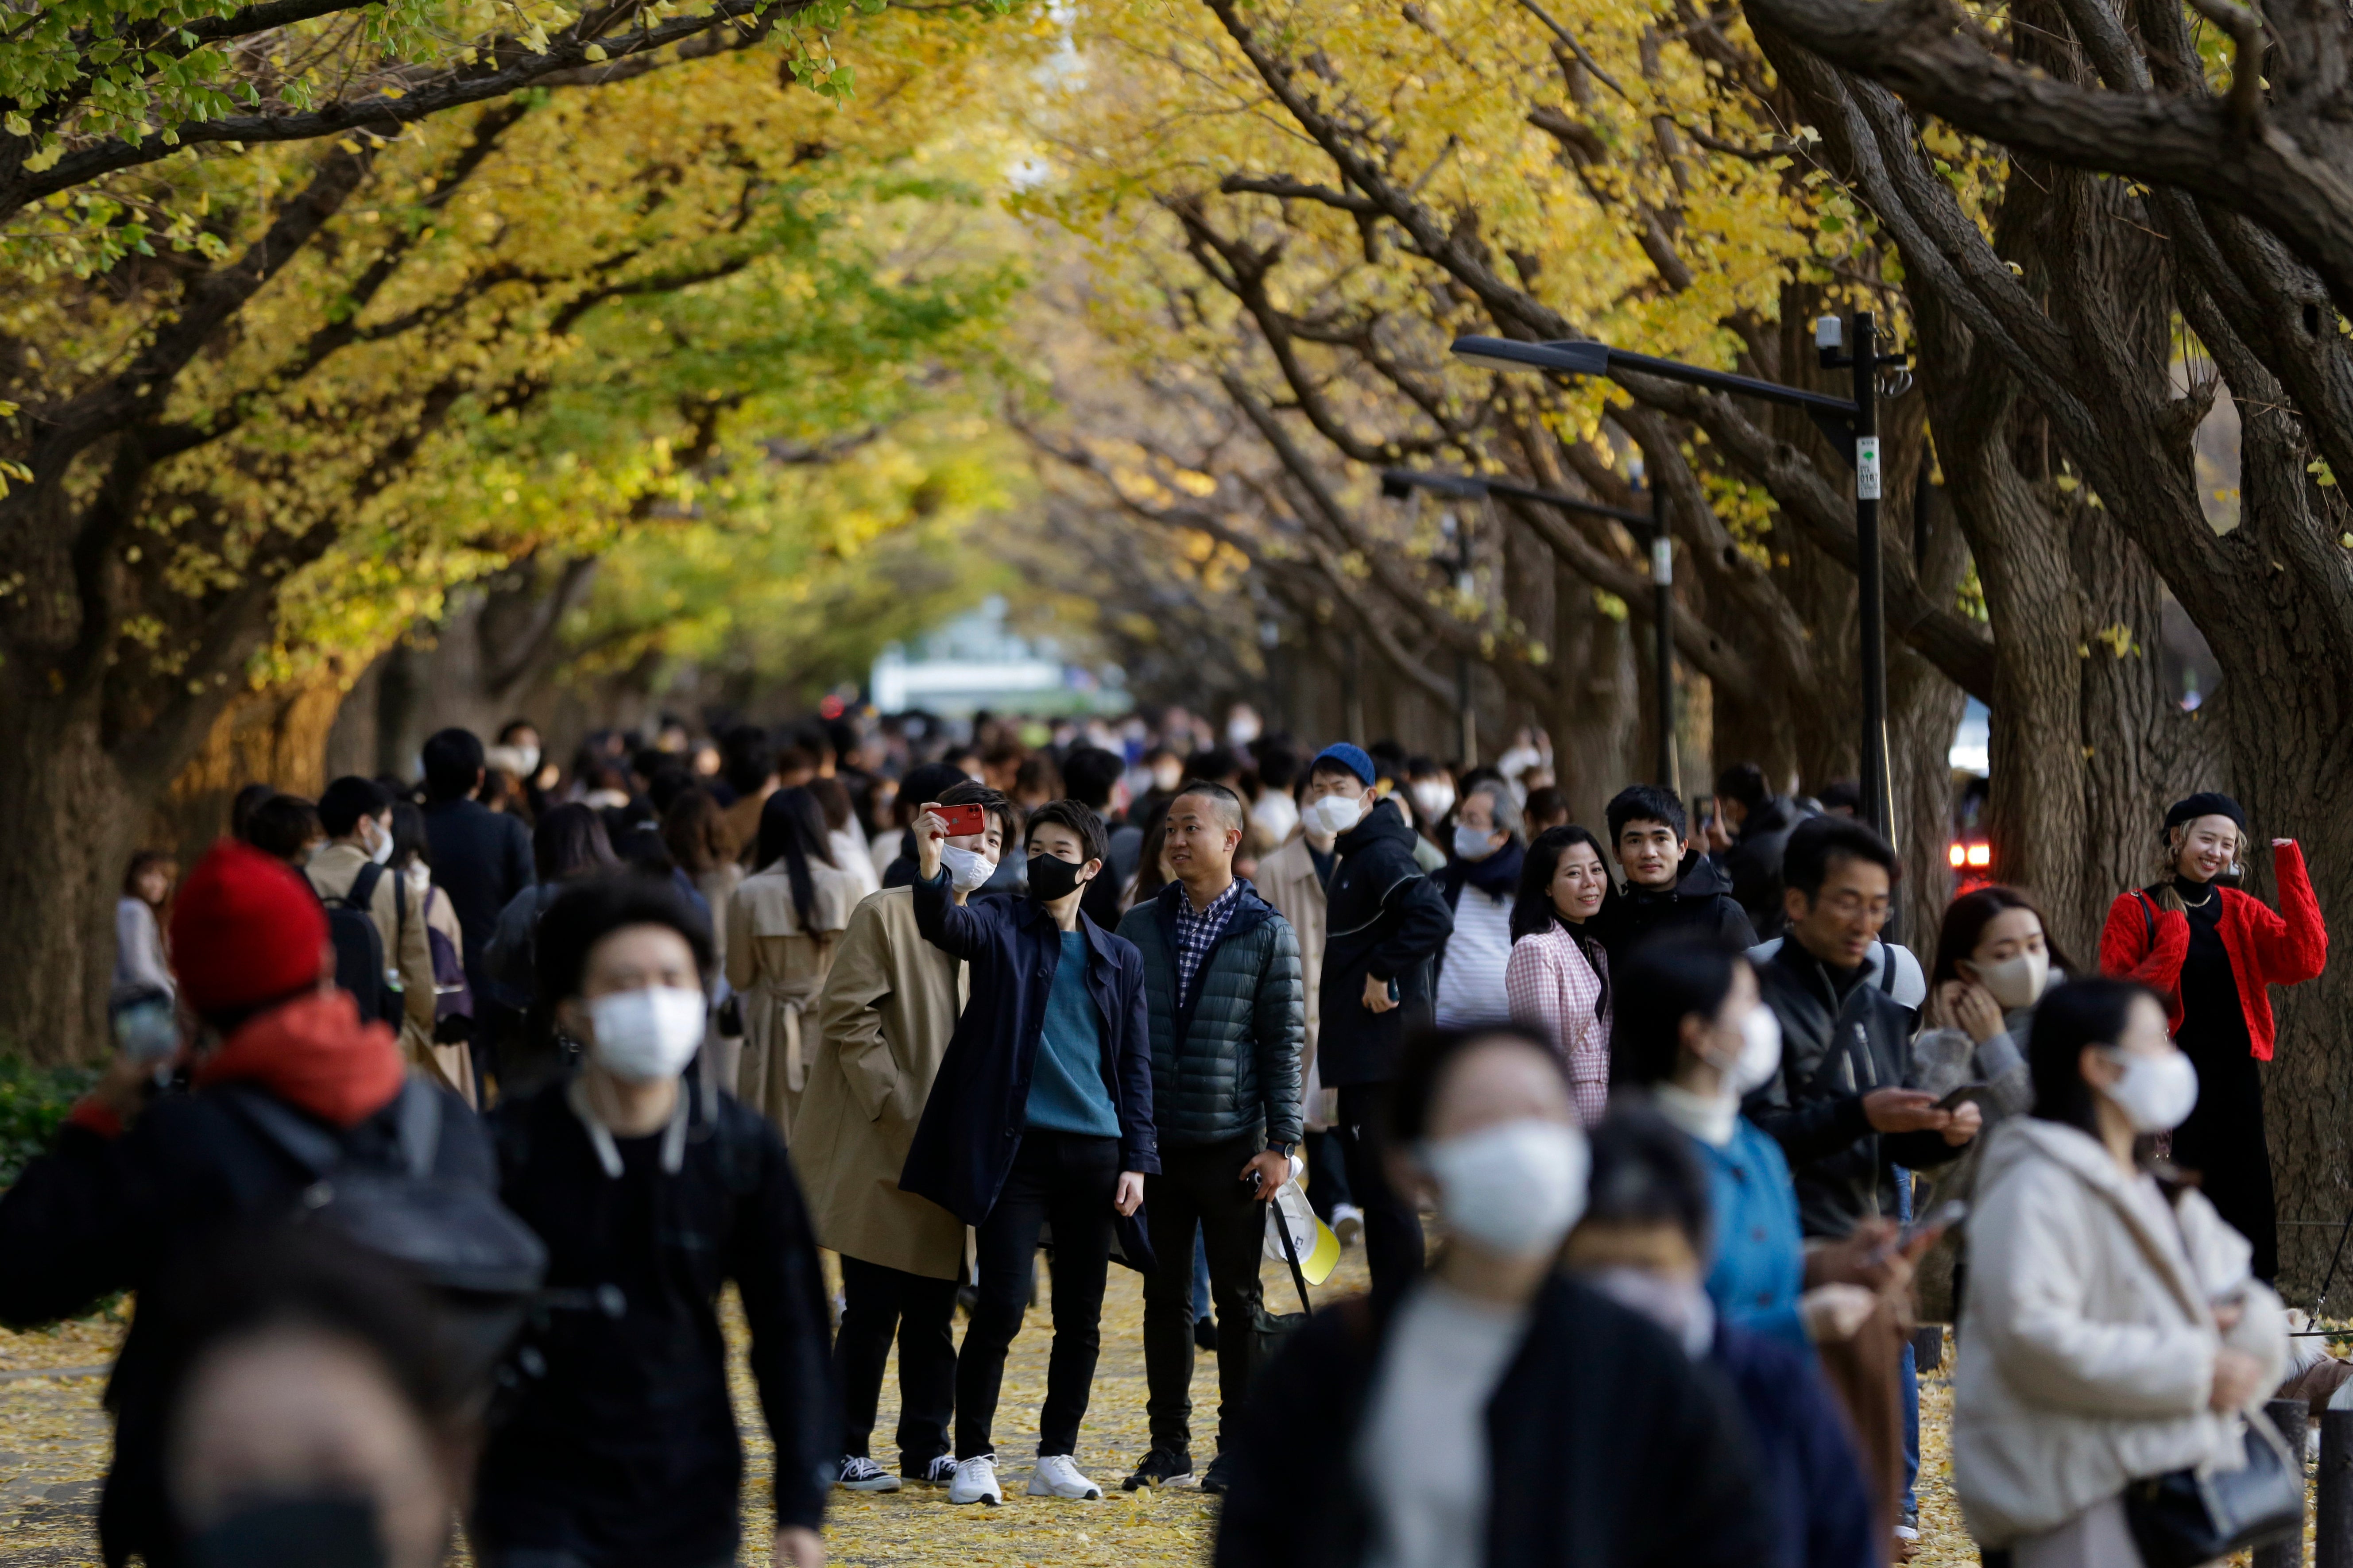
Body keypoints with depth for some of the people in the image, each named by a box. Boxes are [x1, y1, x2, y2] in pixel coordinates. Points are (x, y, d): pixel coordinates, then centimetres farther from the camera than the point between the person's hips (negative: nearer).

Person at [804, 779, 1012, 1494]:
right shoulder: (886, 915, -5)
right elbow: (848, 1014, -11)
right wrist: (897, 1107, -15)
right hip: (883, 1148, -6)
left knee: (934, 1311, 9)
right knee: (873, 1311, -3)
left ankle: (926, 1448, 16)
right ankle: (847, 1449, 6)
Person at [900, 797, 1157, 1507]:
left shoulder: (1120, 959, 12)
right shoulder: (1002, 926, 4)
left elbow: (1136, 1067, 12)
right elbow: (945, 926, -18)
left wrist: (1137, 1159, 3)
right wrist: (930, 864, -38)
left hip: (1095, 1154, 3)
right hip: (1017, 1148, -3)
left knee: (1081, 1318, 7)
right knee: (1001, 1305, -9)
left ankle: (1057, 1459, 17)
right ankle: (974, 1459, 0)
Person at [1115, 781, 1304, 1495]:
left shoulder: (1267, 934, -1)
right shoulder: (1140, 927, 6)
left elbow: (1283, 1043, -2)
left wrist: (1281, 1144, -7)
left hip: (1234, 1144, -3)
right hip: (1154, 1142, 3)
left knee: (1237, 1300, 4)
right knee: (1165, 1296, 7)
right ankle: (1169, 1443, 15)